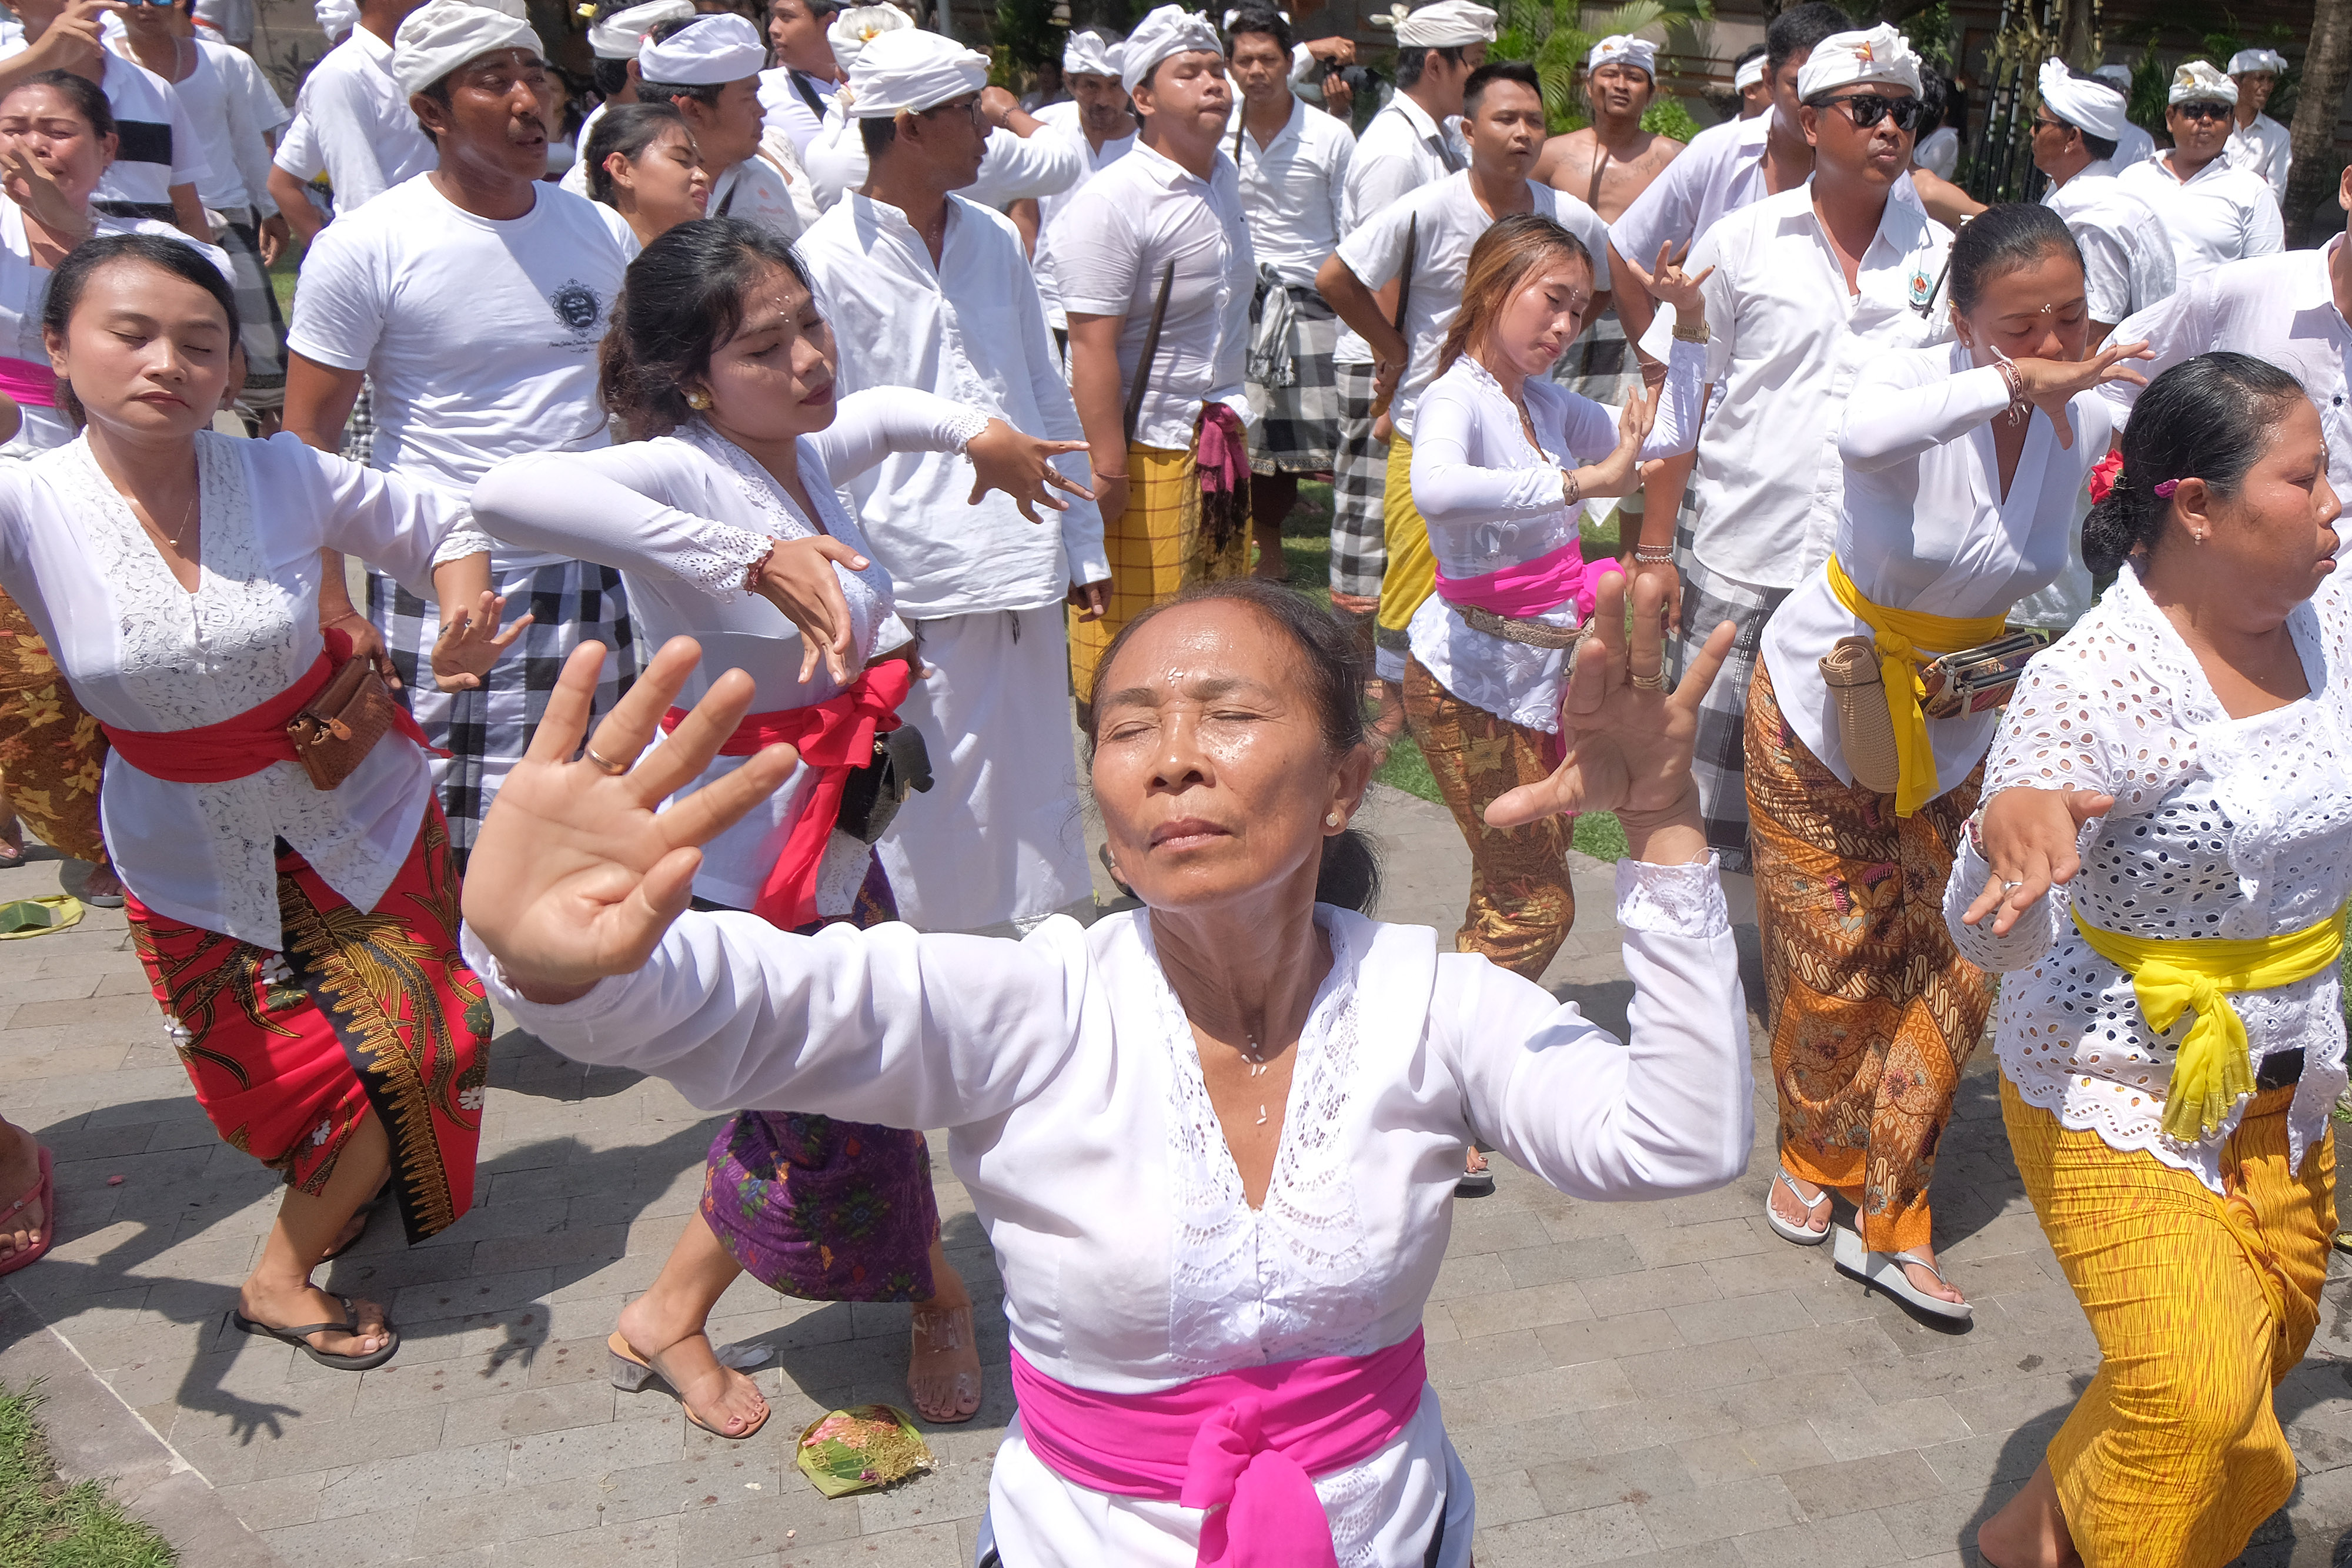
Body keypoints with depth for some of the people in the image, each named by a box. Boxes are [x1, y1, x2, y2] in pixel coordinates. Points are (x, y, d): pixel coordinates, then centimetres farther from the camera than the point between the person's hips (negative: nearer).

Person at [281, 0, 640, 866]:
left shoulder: (600, 232, 7)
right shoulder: (365, 248, -7)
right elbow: (307, 439, -5)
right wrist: (335, 615, -11)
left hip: (601, 583, 4)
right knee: (451, 858, 0)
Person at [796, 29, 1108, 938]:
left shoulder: (994, 240, 12)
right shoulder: (827, 260, -5)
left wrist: (1084, 546, 13)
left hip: (1026, 573, 5)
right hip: (915, 583, -5)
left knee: (1038, 793, 13)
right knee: (933, 808, 4)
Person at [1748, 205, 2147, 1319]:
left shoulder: (2092, 422, -9)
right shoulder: (1915, 383, -24)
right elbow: (1865, 435, -50)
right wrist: (2014, 384, -51)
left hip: (1960, 725, 4)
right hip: (1823, 705, -4)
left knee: (1954, 971, 2)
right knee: (1834, 968, 5)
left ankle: (1889, 1224, 16)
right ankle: (1815, 1160, 34)